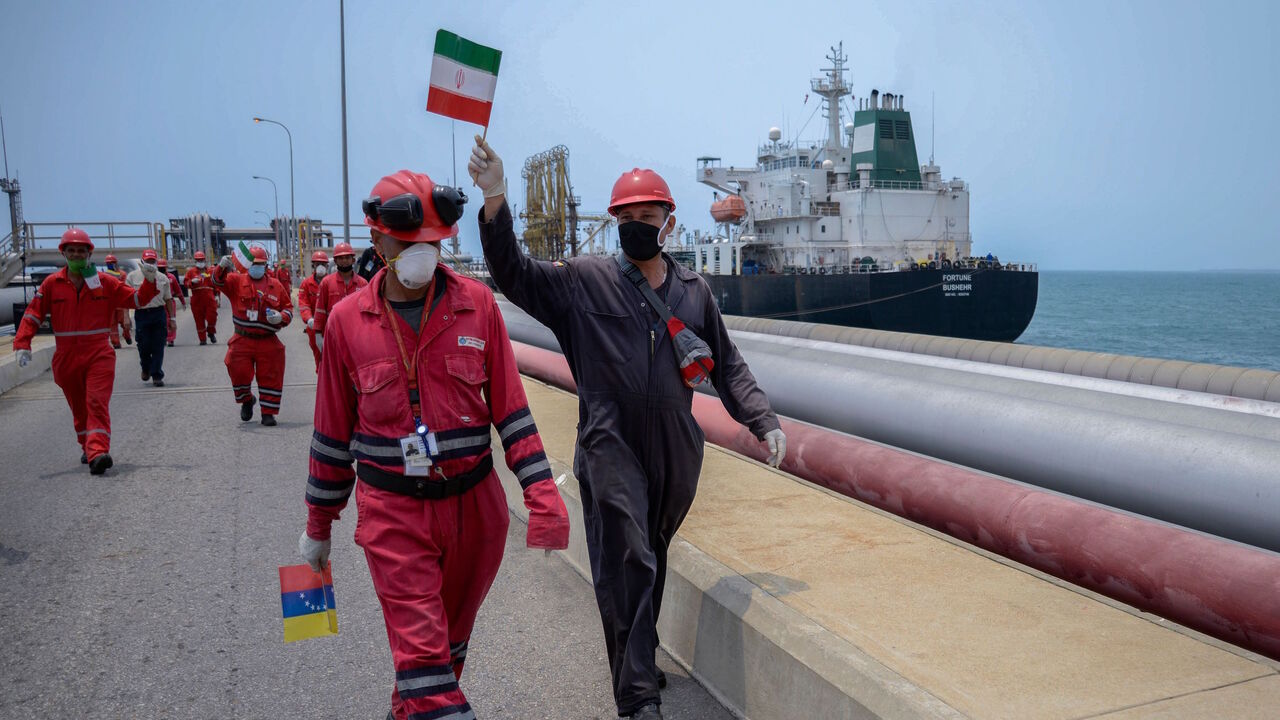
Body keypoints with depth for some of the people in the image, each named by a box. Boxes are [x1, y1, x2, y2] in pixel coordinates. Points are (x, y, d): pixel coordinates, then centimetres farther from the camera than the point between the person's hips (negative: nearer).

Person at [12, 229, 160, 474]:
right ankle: (88, 448, 35)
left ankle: (98, 452, -26)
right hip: (66, 357, 2)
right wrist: (22, 344, -9)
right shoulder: (52, 284, 3)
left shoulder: (105, 282, 2)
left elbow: (136, 299, 4)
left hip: (98, 355, -2)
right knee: (78, 407, 16)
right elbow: (33, 315, 3)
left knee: (97, 403, -16)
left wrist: (149, 282, -15)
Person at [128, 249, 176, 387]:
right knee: (144, 345, -1)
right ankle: (146, 368, 28)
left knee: (158, 347, -2)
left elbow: (168, 299, 13)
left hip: (159, 313, 1)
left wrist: (172, 318, 10)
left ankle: (157, 376, 5)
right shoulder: (133, 276, 4)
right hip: (141, 314, -1)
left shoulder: (162, 278, 9)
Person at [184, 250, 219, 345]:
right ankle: (202, 339, 12)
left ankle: (211, 333, 22)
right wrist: (192, 281, -19)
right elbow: (186, 282, 1)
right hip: (197, 299, 0)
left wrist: (216, 295, 6)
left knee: (212, 316, -5)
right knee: (199, 319, 3)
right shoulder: (191, 271, 8)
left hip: (209, 298, 0)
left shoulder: (210, 271, 10)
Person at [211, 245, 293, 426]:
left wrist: (281, 317, -11)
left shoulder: (276, 286, 7)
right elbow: (219, 281, -14)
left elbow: (288, 308, 11)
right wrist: (222, 267, -35)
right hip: (242, 340, -1)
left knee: (270, 377, 2)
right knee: (239, 373, 1)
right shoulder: (237, 281, 3)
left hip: (268, 343, 1)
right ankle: (246, 401, 31)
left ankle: (268, 413, 13)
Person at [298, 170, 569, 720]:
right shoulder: (348, 319, -3)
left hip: (474, 504, 2)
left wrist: (541, 491, -11)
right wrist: (318, 527, 11)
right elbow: (333, 431, 6)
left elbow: (509, 406, -1)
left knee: (451, 638, 20)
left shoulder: (477, 304, -3)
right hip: (392, 511, -2)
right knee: (422, 651, -6)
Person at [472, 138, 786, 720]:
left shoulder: (694, 292, 9)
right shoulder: (584, 281, 0)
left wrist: (763, 421, 6)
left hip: (675, 452, 4)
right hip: (611, 447, -4)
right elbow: (514, 274, -9)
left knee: (652, 558, 17)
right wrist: (495, 202, -24)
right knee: (628, 562, -13)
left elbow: (727, 366, 15)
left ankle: (638, 664, 36)